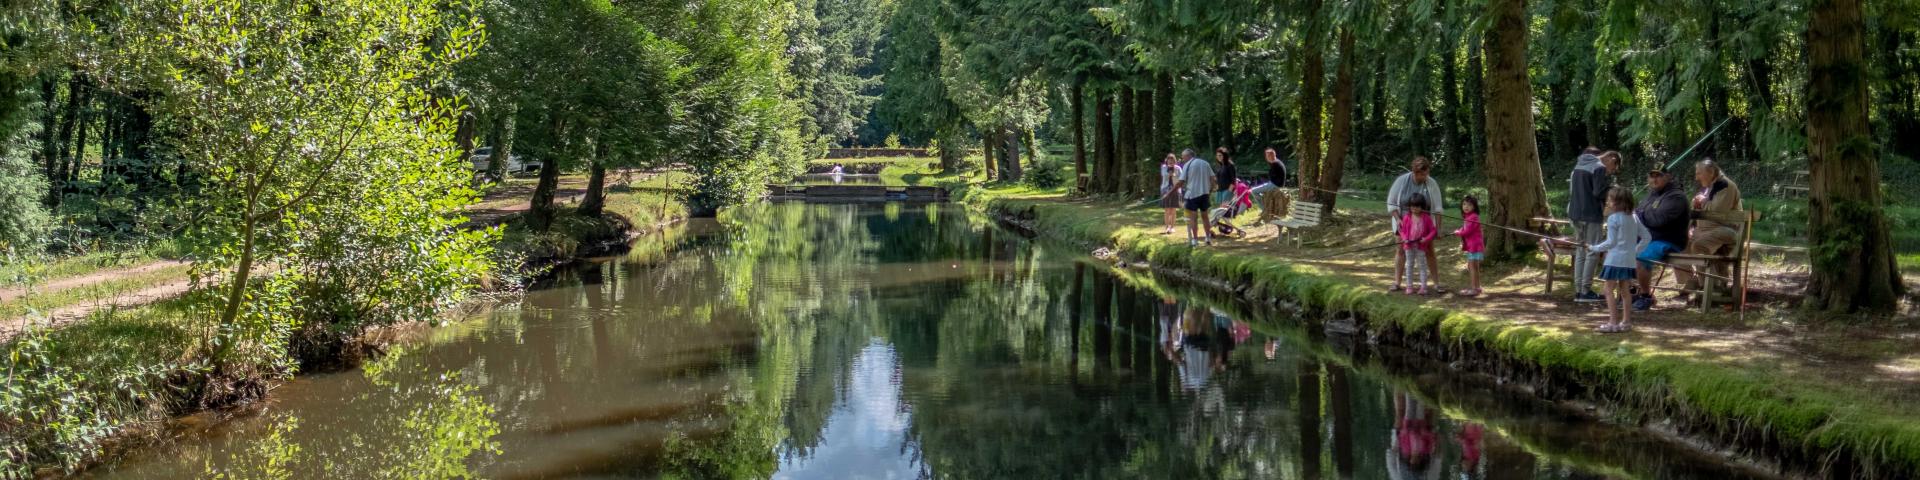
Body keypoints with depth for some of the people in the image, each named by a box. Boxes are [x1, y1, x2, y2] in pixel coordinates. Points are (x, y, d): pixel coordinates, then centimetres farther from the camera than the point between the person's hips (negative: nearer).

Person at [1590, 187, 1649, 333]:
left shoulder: (1613, 218, -11)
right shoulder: (1634, 218, 10)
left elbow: (1611, 242, -14)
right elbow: (1646, 237, 12)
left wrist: (1594, 248, -3)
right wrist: (1635, 250, 16)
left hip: (1615, 259, -7)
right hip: (1629, 259, 7)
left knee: (1609, 289, -2)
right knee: (1624, 290, 14)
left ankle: (1613, 322, -6)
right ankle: (1625, 321, 17)